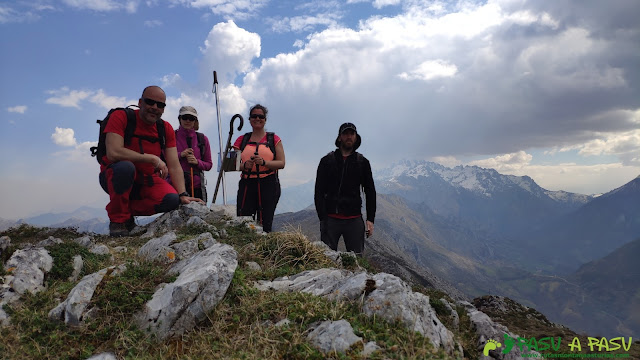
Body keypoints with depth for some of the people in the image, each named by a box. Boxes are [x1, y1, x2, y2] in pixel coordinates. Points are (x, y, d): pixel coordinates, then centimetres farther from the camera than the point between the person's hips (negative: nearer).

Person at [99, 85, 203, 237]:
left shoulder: (166, 129, -1)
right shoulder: (120, 117, -14)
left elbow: (174, 166, -6)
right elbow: (113, 153, -29)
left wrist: (183, 194, -20)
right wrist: (153, 159, -27)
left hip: (146, 180, 4)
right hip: (115, 177, -4)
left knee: (172, 199, -23)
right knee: (125, 166, -38)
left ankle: (128, 210, 5)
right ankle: (118, 219, -14)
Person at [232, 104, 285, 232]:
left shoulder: (274, 139, 9)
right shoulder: (242, 140, 15)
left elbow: (281, 163, 1)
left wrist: (263, 162, -15)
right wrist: (244, 165, -9)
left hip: (268, 184, -1)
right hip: (247, 184, 2)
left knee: (265, 224, 0)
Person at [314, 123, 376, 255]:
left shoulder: (363, 162, 10)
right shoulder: (326, 161, 6)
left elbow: (370, 192, 12)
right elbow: (319, 192, 3)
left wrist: (370, 219, 4)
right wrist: (322, 218, -7)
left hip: (354, 220, 1)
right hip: (331, 219, -1)